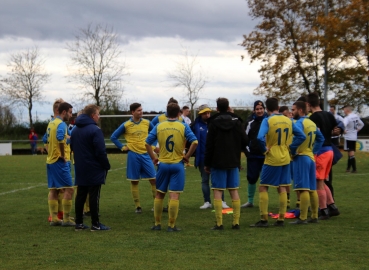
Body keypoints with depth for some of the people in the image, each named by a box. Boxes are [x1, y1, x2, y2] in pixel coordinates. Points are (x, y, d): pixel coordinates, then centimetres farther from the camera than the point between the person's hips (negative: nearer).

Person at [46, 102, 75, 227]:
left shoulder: (51, 123, 14)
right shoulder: (61, 124, -14)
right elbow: (60, 138, -32)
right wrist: (63, 155, -22)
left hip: (50, 160, 9)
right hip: (60, 161, -9)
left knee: (53, 190, 10)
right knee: (68, 189, -6)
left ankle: (54, 219, 12)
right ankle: (66, 219, -6)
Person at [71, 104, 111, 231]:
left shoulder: (75, 130, 10)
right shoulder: (95, 130, -16)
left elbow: (72, 148, 18)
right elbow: (101, 151, -18)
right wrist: (106, 166, -8)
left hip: (80, 169, 7)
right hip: (94, 169, -7)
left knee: (80, 196, 10)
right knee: (94, 196, -4)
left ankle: (79, 223, 12)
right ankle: (95, 224, -1)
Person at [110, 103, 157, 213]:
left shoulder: (147, 123, 3)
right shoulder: (126, 125, -3)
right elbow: (113, 137, 4)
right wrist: (122, 147, -2)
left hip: (146, 154, 2)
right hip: (133, 155, -2)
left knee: (153, 179, -1)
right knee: (134, 181, 4)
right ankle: (137, 206, 12)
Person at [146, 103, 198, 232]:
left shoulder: (158, 127, 2)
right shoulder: (183, 127, -4)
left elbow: (147, 143, 1)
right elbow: (194, 142, -14)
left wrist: (153, 158, 8)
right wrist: (187, 156, -4)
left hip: (163, 164, 2)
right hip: (177, 164, -2)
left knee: (159, 194, 14)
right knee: (174, 196, -2)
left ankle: (157, 224, 18)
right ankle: (171, 225, -2)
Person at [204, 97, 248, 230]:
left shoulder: (214, 123, -7)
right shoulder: (236, 121, 2)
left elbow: (209, 145, -8)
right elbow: (244, 141, 3)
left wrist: (207, 163, -2)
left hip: (218, 163, -3)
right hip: (233, 162, 4)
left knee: (217, 191, -2)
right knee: (234, 191, 8)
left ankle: (219, 223, -6)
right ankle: (236, 222, 7)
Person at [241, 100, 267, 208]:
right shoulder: (251, 122, 3)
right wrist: (247, 150, 0)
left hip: (266, 155, -1)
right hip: (253, 155, 1)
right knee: (251, 178, 5)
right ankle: (250, 201, 15)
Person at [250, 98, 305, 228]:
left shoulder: (267, 121, -13)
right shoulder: (288, 121, 4)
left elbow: (260, 137, -28)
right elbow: (301, 136, 5)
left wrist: (264, 149, -12)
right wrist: (290, 148, 6)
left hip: (271, 160, -5)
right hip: (285, 159, 5)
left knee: (262, 188, 3)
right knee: (282, 189, 11)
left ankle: (264, 219, -1)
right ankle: (281, 219, 12)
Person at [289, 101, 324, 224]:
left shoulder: (299, 123, -13)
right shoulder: (312, 123, 13)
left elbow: (298, 137, -28)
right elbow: (321, 138, 21)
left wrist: (293, 152, -15)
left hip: (301, 157, -9)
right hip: (311, 157, 9)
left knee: (303, 189, -10)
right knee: (312, 189, 12)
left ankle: (303, 218, -11)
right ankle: (314, 216, 16)